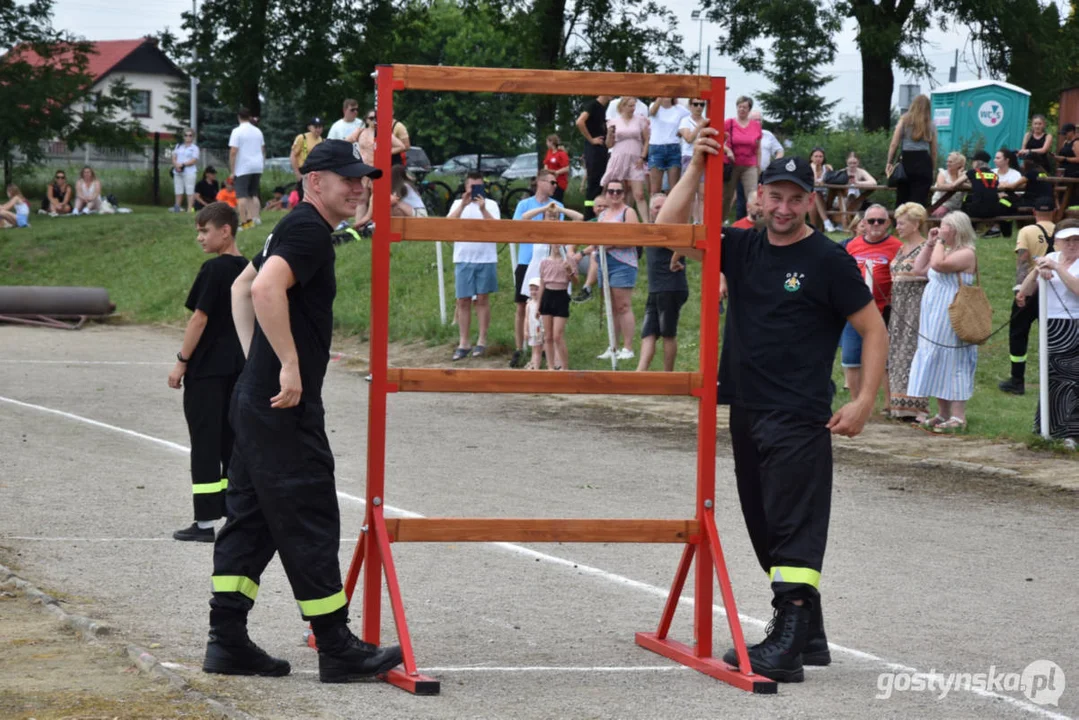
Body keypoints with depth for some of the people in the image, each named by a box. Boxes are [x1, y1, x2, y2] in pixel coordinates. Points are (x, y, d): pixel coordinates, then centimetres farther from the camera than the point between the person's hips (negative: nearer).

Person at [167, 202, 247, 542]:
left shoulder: (214, 270, -14)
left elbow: (199, 319, -15)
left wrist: (181, 362, -10)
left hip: (207, 371, -8)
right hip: (239, 368, 8)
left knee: (205, 444, -4)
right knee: (234, 443, 12)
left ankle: (205, 522, -4)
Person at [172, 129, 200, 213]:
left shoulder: (194, 148, 3)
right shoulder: (178, 146, 17)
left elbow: (194, 160, -8)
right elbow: (174, 157, 10)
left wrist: (182, 165, -16)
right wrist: (176, 165, -10)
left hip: (189, 172, -5)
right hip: (178, 172, 5)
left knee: (190, 191, -9)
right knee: (178, 191, 8)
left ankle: (190, 208, -11)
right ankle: (177, 207, 14)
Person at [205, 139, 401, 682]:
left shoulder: (295, 229, 18)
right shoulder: (308, 229, -14)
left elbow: (242, 287, 30)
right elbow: (265, 289, -29)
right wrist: (290, 366, -26)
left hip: (257, 399, 10)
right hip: (285, 408, -10)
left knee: (251, 517, 11)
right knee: (309, 522, -5)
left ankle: (227, 642, 12)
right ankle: (337, 649, 0)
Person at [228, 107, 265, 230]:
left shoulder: (237, 131, -9)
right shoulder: (258, 131, 11)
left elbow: (233, 152, -14)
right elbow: (263, 150, 17)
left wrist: (232, 171, -10)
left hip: (243, 168, -6)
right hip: (257, 167, 6)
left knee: (242, 195, -6)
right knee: (254, 194, 15)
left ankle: (244, 222, -12)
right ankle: (255, 218, 7)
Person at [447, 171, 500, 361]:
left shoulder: (490, 204, 3)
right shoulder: (458, 204, 7)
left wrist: (482, 209, -22)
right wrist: (463, 205, -20)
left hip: (486, 259, -1)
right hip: (463, 259, 1)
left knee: (482, 299, 3)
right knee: (463, 301, 2)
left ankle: (482, 341, 10)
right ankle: (463, 343, 6)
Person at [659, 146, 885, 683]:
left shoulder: (828, 260, -5)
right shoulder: (743, 247, 9)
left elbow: (874, 331, -3)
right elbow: (668, 230, 3)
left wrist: (864, 402, -11)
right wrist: (696, 169, -6)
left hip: (800, 419, -7)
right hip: (747, 413, 7)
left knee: (794, 528, -12)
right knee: (766, 528, 11)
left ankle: (788, 643, -16)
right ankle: (809, 636, 21)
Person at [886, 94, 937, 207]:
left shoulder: (904, 121, 7)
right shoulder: (931, 126, 11)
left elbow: (894, 145, 0)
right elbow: (934, 152, 9)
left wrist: (889, 163, 4)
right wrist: (931, 169, 15)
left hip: (905, 161, 0)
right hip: (923, 163, 0)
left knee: (901, 199, 7)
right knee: (919, 201, -2)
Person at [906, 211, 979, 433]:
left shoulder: (966, 254, -12)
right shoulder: (946, 251, 19)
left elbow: (938, 264, -26)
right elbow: (919, 269, 20)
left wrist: (941, 241, -12)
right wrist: (929, 243, 14)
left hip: (949, 320, -10)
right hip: (934, 319, 10)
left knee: (952, 364, -10)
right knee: (936, 364, 11)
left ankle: (958, 417, -10)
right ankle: (943, 414, 16)